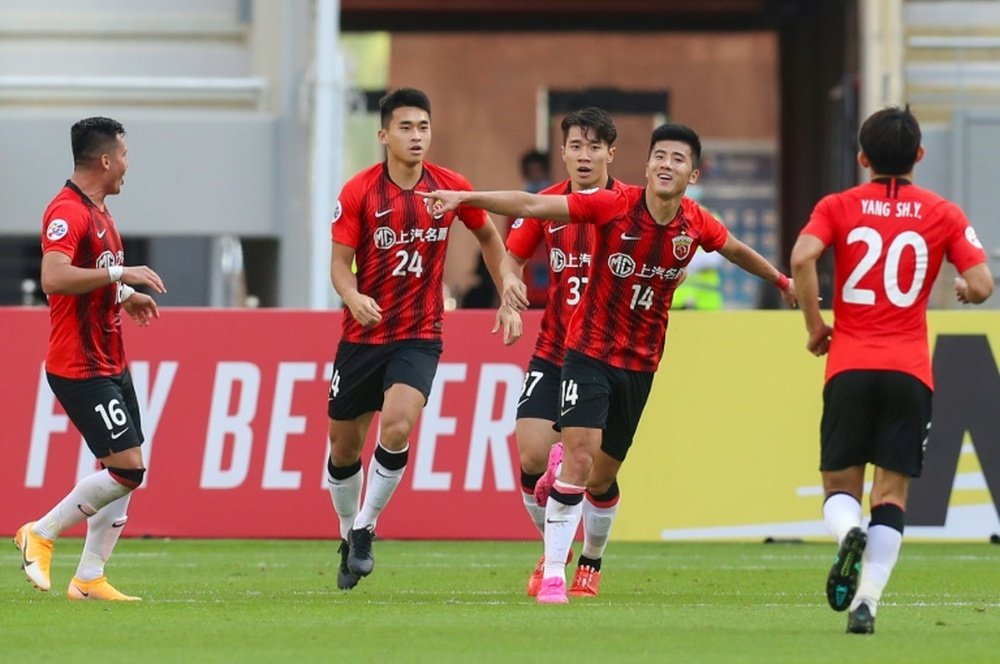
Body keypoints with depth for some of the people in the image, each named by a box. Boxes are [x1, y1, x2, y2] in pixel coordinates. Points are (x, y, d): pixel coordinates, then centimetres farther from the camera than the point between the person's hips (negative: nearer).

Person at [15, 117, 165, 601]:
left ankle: (89, 578, 11)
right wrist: (121, 273, -27)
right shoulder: (67, 212, -16)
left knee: (122, 471, 7)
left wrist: (125, 296, 15)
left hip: (110, 365, 10)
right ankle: (41, 533, 0)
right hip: (79, 369, -10)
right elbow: (53, 278, -30)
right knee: (127, 468, -14)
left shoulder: (97, 211, 15)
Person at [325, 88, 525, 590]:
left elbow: (488, 236, 15)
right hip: (362, 336, 1)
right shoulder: (359, 192, -8)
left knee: (397, 427, -24)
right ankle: (348, 534, 33)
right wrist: (353, 296, -30)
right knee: (345, 444, 8)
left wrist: (508, 301, 11)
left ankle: (365, 530, -6)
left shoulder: (450, 188, -3)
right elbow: (339, 262, -8)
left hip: (420, 337, -1)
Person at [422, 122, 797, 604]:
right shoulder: (615, 206, -16)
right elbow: (533, 206, -19)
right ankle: (553, 572, -10)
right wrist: (464, 198, -27)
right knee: (579, 457, -16)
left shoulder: (697, 225, -4)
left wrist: (782, 281, 33)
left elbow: (737, 251, 19)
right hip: (590, 349, -4)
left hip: (641, 362, 4)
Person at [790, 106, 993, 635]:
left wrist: (815, 326, -1)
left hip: (849, 367, 0)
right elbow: (982, 286, -2)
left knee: (840, 486, 9)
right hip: (910, 369, 0)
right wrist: (964, 289, 22)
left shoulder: (838, 207, 6)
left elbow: (802, 258, -13)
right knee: (891, 493, 4)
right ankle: (867, 602, -11)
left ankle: (849, 533, -25)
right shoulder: (943, 215, 6)